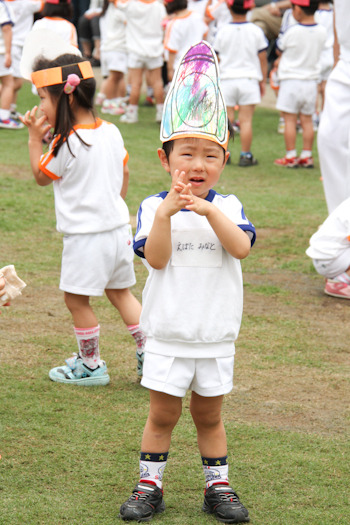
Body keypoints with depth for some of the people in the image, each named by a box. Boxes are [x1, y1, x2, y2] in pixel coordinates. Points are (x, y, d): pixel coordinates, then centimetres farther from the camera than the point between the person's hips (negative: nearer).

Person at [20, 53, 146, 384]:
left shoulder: (67, 144, -19)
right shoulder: (111, 132, 3)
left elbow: (41, 177, -4)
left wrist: (34, 138, 0)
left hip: (85, 235, -8)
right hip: (118, 227, 8)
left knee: (77, 300, 7)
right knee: (120, 292, 20)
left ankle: (91, 365, 16)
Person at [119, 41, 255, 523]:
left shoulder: (227, 206, -3)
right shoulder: (153, 207, -5)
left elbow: (241, 247, -20)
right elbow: (156, 258, -17)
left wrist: (210, 212, -32)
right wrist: (165, 215, -31)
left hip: (216, 338, 1)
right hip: (167, 336, -1)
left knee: (209, 416, 12)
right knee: (162, 415, 7)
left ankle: (218, 486, 24)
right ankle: (150, 484, 19)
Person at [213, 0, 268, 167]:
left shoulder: (222, 31, -3)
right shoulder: (256, 31, -3)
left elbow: (217, 59, 4)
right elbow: (262, 59, 2)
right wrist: (263, 81, 13)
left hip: (226, 79, 1)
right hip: (249, 79, -1)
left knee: (226, 119, 6)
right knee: (246, 120, 1)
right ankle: (245, 155, 2)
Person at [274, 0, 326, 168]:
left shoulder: (292, 31, -17)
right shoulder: (322, 32, -3)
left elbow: (279, 49, -2)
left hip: (291, 80, -5)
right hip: (311, 80, 5)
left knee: (290, 120, 2)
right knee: (307, 120, 11)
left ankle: (290, 157, 3)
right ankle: (306, 156, 13)